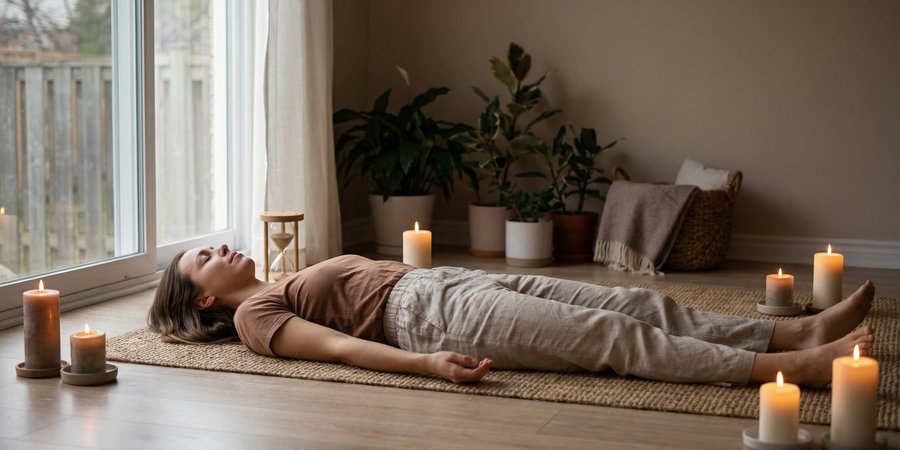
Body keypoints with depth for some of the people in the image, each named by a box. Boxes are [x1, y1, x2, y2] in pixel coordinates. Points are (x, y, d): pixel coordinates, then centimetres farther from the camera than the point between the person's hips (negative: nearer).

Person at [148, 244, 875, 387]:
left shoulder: (285, 285, 28)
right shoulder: (254, 314, 1)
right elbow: (338, 346, -14)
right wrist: (426, 363, -28)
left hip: (448, 281, 8)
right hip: (430, 310, -8)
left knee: (641, 305, -6)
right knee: (617, 337, -19)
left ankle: (796, 332, -11)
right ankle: (782, 368, -23)